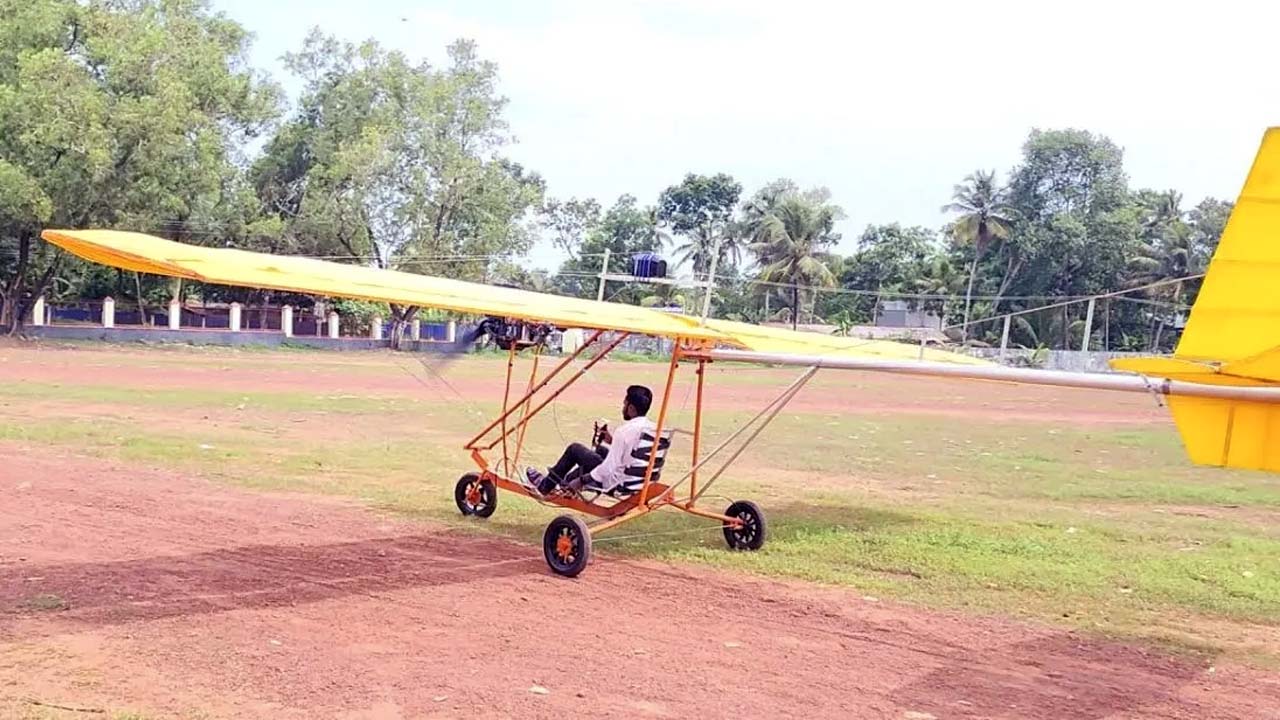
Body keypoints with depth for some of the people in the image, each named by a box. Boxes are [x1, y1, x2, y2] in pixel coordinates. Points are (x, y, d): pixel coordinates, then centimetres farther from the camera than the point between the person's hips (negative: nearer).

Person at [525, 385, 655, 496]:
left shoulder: (625, 431, -24)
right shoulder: (653, 429, -1)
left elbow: (609, 469, -24)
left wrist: (581, 480, -13)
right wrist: (613, 442, 15)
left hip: (616, 483, -8)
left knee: (575, 449, 8)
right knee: (600, 449, 29)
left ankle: (546, 485, 23)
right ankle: (567, 479, 40)